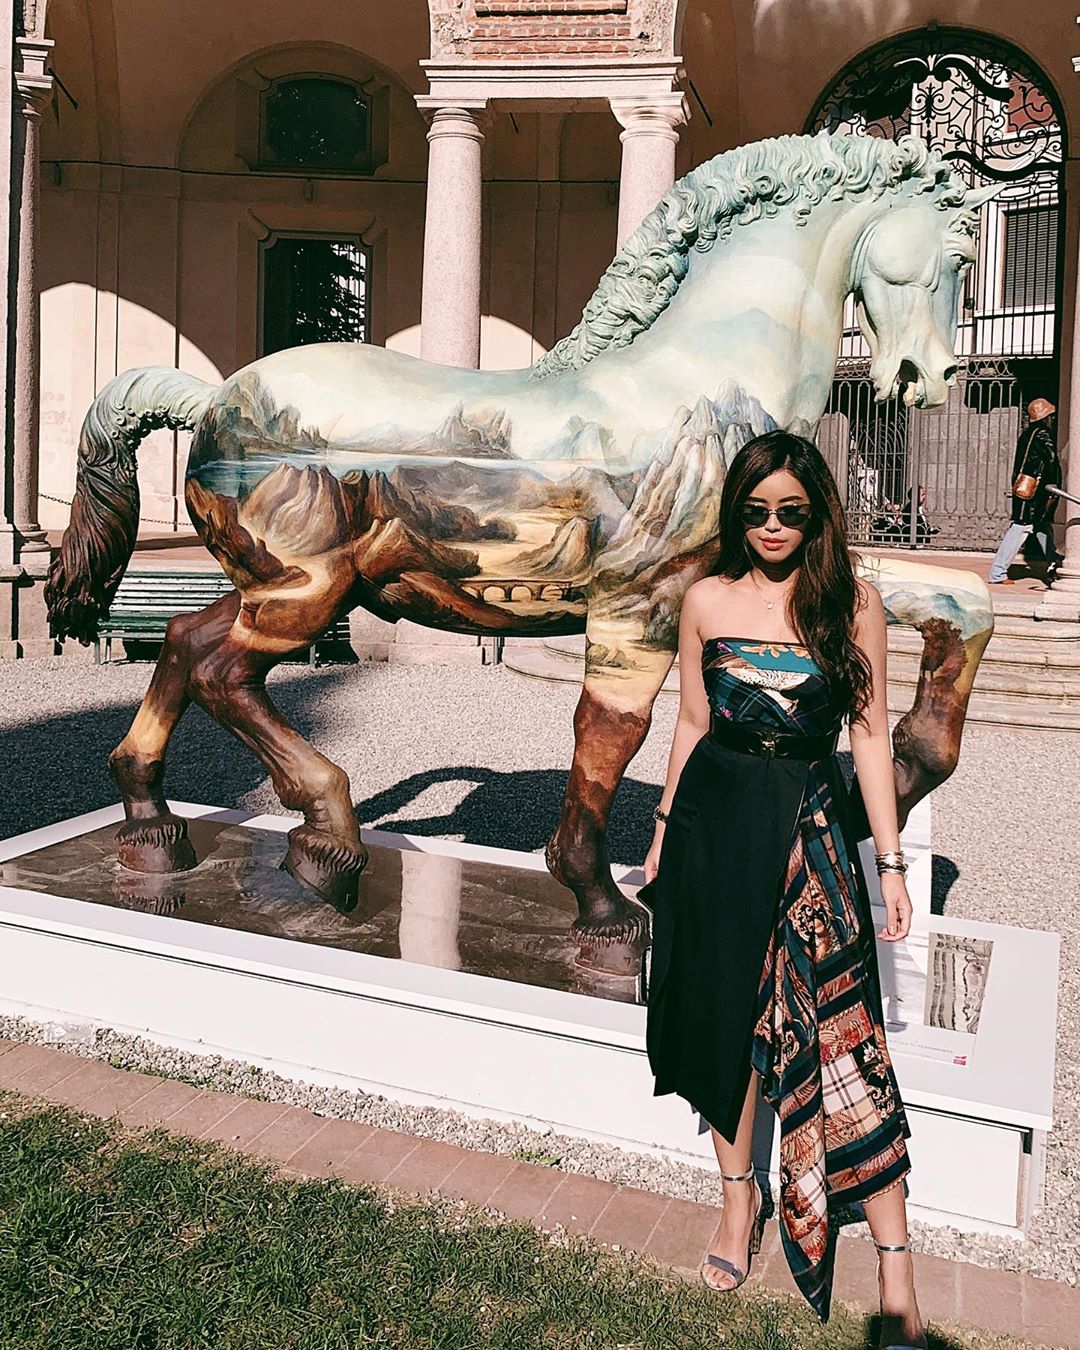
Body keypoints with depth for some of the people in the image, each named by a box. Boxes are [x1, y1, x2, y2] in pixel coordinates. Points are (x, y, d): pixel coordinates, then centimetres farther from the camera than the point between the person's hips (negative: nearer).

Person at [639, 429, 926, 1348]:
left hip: (809, 822, -2)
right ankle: (740, 1193, 33)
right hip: (715, 817, 2)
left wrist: (891, 859, -3)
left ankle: (896, 1265, 5)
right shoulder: (707, 601, 2)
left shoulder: (853, 602, -3)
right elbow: (693, 723, 9)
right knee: (726, 1012, 12)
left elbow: (870, 731, 0)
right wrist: (663, 835, 11)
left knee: (841, 1030, -5)